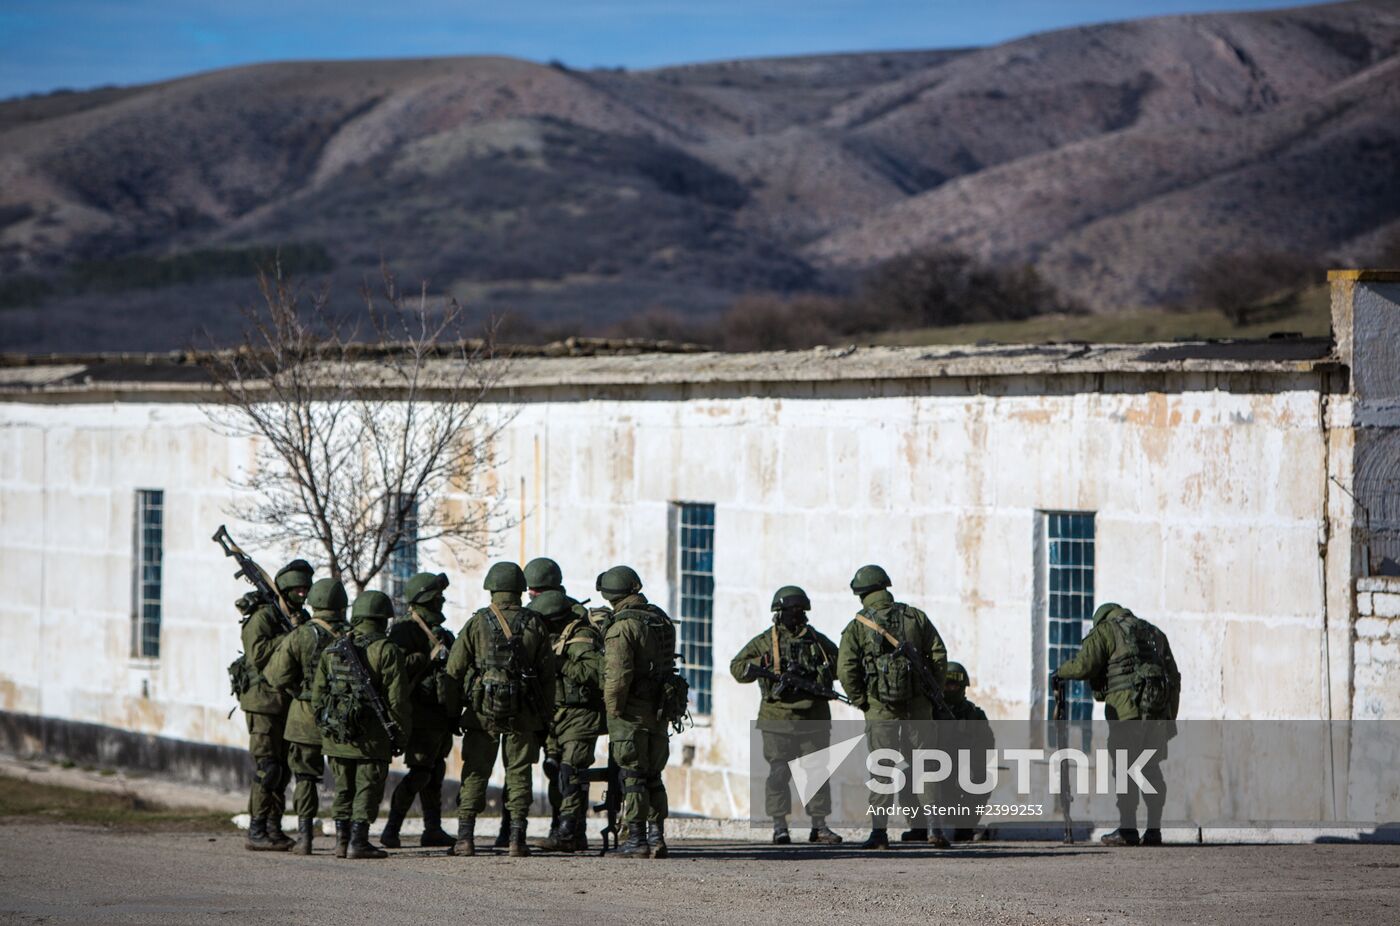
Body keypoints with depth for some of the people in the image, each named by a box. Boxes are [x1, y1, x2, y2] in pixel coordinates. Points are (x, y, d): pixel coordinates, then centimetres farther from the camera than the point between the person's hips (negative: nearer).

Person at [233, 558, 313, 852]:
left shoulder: (301, 618, 16)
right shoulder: (263, 617, -10)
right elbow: (258, 654, -22)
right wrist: (290, 636, -22)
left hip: (288, 704, 8)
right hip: (263, 701, -8)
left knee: (283, 769, 10)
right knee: (266, 769, -11)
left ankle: (274, 829, 15)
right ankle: (256, 833, -10)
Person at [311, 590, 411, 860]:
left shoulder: (332, 650, 9)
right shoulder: (386, 651, -8)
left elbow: (317, 695, 11)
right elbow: (398, 699, -10)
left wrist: (325, 725, 19)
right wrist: (401, 736, -2)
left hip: (336, 734, 5)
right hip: (371, 736, -5)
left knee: (344, 789, 14)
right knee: (368, 789, 1)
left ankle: (342, 842, 13)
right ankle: (358, 842, -2)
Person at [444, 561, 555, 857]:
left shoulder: (477, 623, -1)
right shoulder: (534, 624, 3)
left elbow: (454, 669, -1)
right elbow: (547, 674, 4)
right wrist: (545, 717, 10)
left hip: (483, 711, -1)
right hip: (524, 712, 1)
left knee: (475, 774, 3)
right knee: (519, 774, 6)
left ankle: (465, 839, -1)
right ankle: (517, 839, 2)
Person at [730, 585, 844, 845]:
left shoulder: (817, 640, 12)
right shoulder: (765, 642, 3)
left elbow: (839, 665, 20)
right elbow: (737, 668, 1)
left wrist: (821, 672, -1)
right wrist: (762, 665, -17)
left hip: (814, 720, 3)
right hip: (778, 719, -3)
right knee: (779, 773, -3)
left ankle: (819, 826, 9)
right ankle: (779, 826, 3)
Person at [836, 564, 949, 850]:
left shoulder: (858, 627, -1)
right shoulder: (915, 617, 5)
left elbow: (846, 670, -9)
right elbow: (939, 655, 2)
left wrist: (861, 702, 2)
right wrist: (933, 692, 10)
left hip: (880, 707, -2)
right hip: (917, 706, 2)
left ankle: (879, 831, -4)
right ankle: (931, 827, 5)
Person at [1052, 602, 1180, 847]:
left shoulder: (1105, 631, 6)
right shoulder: (1154, 634, 25)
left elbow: (1084, 665, -7)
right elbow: (1173, 678, 21)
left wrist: (1060, 672, 13)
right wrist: (1170, 719, 21)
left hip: (1126, 707, -6)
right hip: (1157, 708, 6)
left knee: (1125, 767, -4)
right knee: (1150, 767, 10)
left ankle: (1127, 830, -8)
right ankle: (1154, 830, 6)